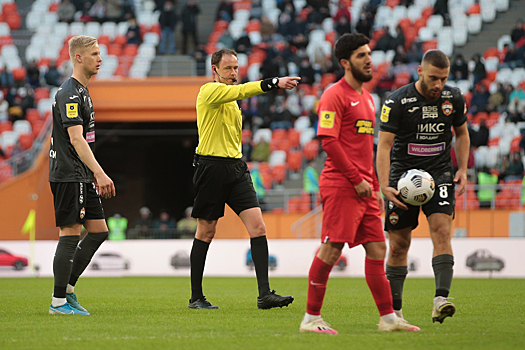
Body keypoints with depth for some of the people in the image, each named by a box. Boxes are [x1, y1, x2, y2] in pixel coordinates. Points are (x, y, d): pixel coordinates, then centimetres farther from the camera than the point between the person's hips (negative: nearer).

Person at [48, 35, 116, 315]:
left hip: (82, 176, 10)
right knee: (70, 234, -8)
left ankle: (68, 286, 13)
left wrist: (95, 174, 24)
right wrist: (99, 173, -31)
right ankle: (59, 301, -3)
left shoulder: (81, 91, 17)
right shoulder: (69, 93, -15)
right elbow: (76, 138, -24)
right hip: (68, 175, -10)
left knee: (99, 231, 8)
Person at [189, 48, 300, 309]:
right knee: (206, 232, 2)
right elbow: (241, 91, -26)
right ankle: (196, 297, 12)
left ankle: (264, 294, -11)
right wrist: (274, 83, -36)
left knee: (257, 227, -7)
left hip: (236, 167, 7)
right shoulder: (209, 91, -8)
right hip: (211, 167, -7)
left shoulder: (231, 99, 19)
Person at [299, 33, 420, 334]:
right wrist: (357, 179, -16)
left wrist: (375, 186, 20)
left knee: (377, 248, 7)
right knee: (332, 248, -10)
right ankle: (311, 319, -4)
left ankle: (388, 318, 10)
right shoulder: (335, 96, -8)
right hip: (341, 185, -9)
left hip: (363, 188, 9)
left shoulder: (366, 97, 20)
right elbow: (329, 142, -16)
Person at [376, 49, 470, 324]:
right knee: (399, 243, 1)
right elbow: (384, 145, -13)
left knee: (441, 230, -19)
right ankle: (394, 309, 13)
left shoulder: (454, 98, -1)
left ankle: (441, 299, -29)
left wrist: (462, 169, 4)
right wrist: (384, 185, -23)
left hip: (439, 173, 2)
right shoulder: (397, 102, -12)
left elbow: (461, 133, 16)